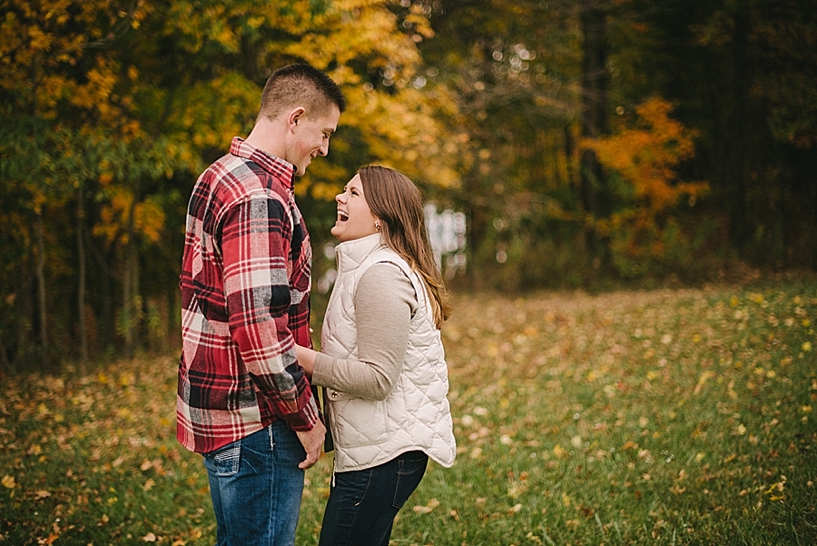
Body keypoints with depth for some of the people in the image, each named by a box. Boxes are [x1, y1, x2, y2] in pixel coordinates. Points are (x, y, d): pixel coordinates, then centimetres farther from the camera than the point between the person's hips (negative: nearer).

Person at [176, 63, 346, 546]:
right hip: (255, 419, -10)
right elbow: (260, 330, -25)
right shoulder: (260, 197, -19)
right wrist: (306, 418, -13)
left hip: (217, 406, 10)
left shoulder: (220, 178, 14)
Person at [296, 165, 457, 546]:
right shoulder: (364, 267, 17)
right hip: (372, 447, 11)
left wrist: (303, 358, -20)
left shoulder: (382, 275, -17)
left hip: (382, 456, -11)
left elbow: (377, 378, -22)